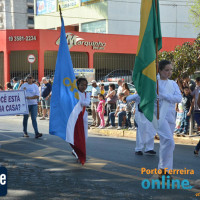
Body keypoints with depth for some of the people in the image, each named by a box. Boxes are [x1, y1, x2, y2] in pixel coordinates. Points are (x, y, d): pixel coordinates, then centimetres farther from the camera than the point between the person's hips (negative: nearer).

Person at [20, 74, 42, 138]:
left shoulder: (35, 86, 4)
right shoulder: (24, 85, 7)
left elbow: (37, 96, -4)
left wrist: (30, 97, -18)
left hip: (34, 104, -1)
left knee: (34, 119, -7)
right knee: (25, 118, 9)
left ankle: (36, 133, -13)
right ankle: (25, 132, 21)